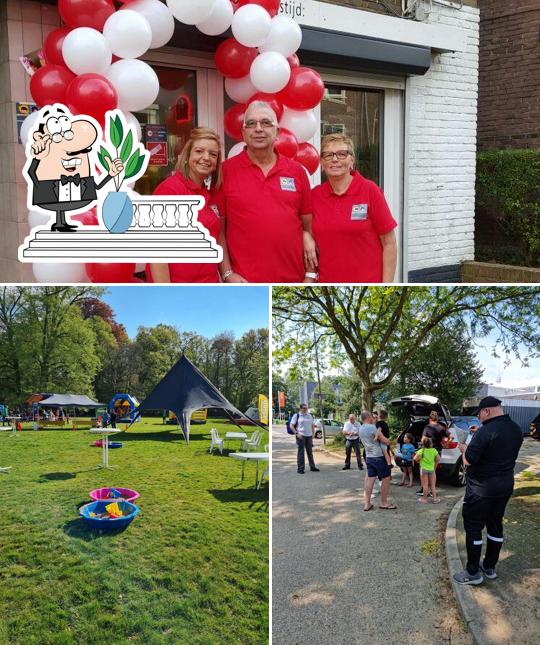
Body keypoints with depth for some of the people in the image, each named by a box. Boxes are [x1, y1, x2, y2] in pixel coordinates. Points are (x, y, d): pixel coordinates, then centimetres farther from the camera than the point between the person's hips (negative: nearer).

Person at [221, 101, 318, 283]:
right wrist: (227, 273, -8)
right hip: (244, 283, -3)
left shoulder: (297, 171, 7)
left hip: (293, 280, 3)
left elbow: (308, 225, 10)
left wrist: (310, 275, 4)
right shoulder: (226, 170, -1)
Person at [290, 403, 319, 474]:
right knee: (300, 452, -4)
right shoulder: (296, 415, -1)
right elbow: (291, 426, -5)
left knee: (310, 452, 11)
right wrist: (296, 433, -14)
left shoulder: (309, 416, 14)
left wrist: (313, 433, 8)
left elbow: (313, 425, 23)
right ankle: (300, 469, 1)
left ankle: (312, 467, 20)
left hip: (309, 436, 5)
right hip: (301, 436, -5)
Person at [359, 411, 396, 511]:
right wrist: (389, 440, 5)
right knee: (386, 479, 4)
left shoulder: (361, 429, 8)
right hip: (378, 457, -8)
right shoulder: (372, 428, -19)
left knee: (370, 479, 6)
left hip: (369, 457, 8)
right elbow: (385, 441, -13)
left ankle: (367, 504, 4)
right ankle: (384, 503, 10)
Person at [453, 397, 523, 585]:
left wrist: (465, 449, -3)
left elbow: (468, 461, -24)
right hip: (505, 486, 8)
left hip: (481, 488, -8)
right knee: (495, 525, 18)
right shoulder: (516, 430, 3)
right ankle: (489, 567, 28)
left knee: (473, 527, 3)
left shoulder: (486, 431, -23)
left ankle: (473, 573, 7)